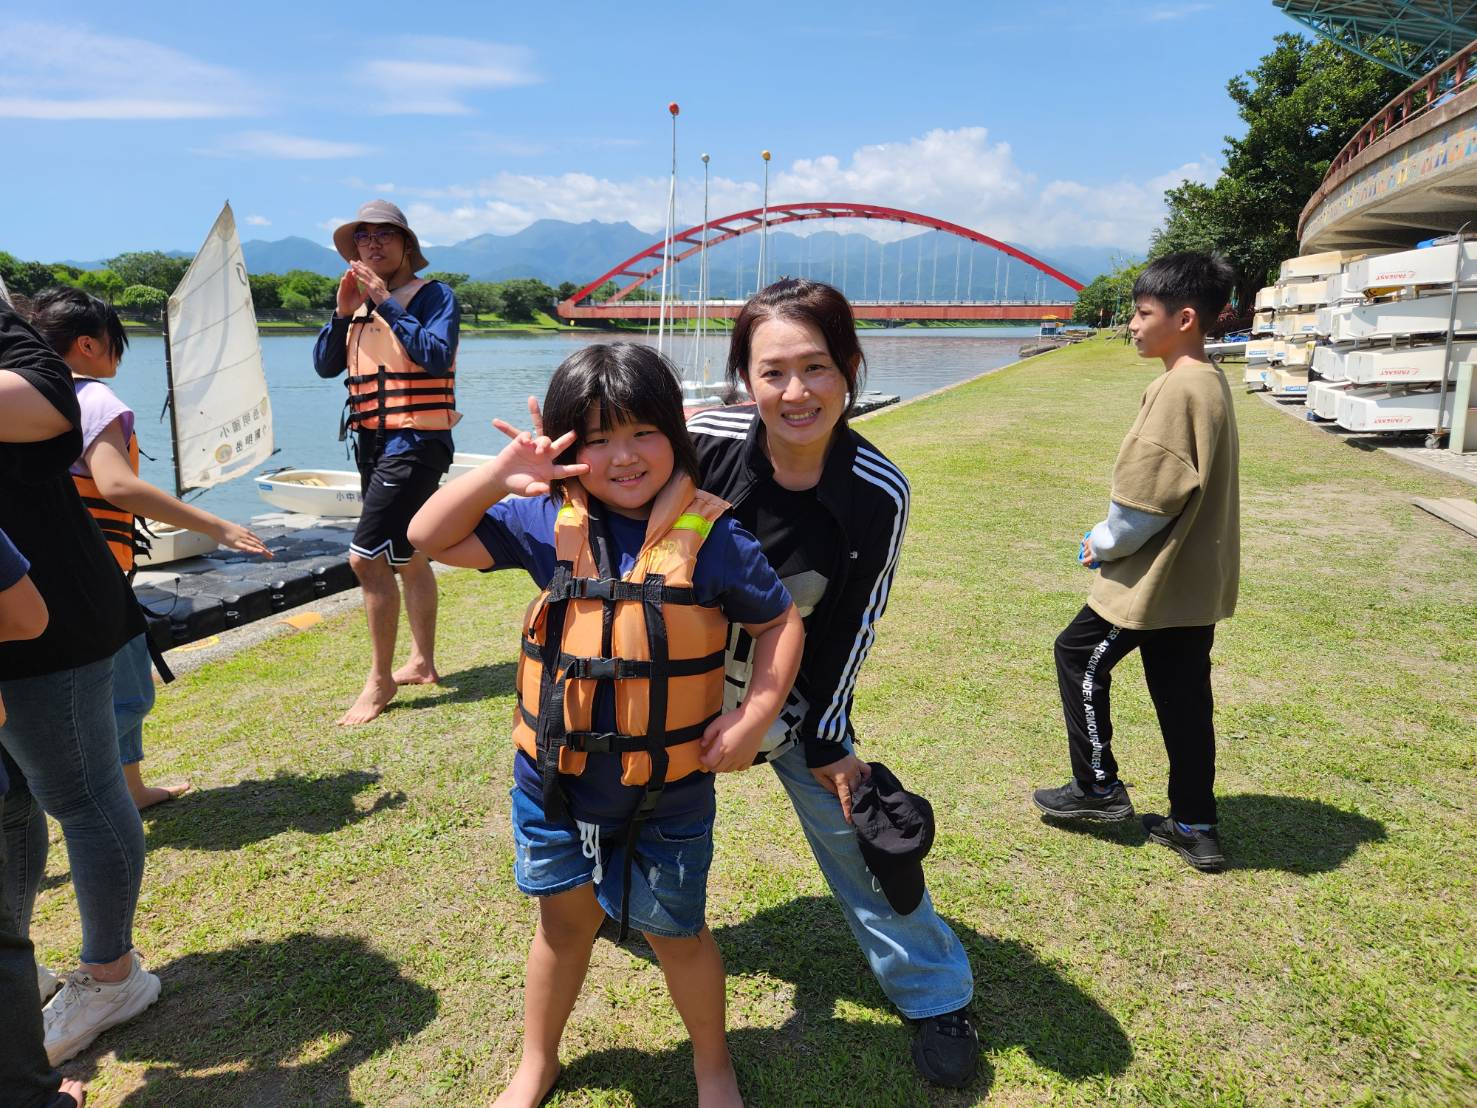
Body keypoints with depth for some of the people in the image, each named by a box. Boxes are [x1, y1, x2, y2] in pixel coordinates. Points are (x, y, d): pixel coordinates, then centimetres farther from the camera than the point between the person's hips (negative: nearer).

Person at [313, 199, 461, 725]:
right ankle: (422, 662, 27)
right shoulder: (361, 303, 14)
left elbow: (436, 357, -21)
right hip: (372, 440, 8)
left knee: (368, 557, -14)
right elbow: (324, 365, 7)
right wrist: (344, 310, -6)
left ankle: (380, 679, -2)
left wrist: (387, 303, -19)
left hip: (414, 441, -8)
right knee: (407, 556, 15)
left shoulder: (433, 295, -6)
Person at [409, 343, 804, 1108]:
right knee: (563, 919, 22)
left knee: (675, 931, 16)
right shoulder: (548, 522, -7)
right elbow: (430, 538, -3)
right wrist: (498, 475, -18)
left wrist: (757, 714, -13)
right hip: (554, 779, 3)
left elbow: (779, 620, -2)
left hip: (668, 791, -2)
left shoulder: (710, 538, -13)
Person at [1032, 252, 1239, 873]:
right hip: (1197, 581, 9)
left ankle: (1098, 787, 19)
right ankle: (1195, 827, 23)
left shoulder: (1178, 389, -21)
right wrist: (1114, 540, 14)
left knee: (1079, 655, 8)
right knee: (1181, 694, 14)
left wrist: (1102, 544, -6)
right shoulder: (1211, 382, 10)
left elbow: (1147, 499, -23)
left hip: (1156, 580, -9)